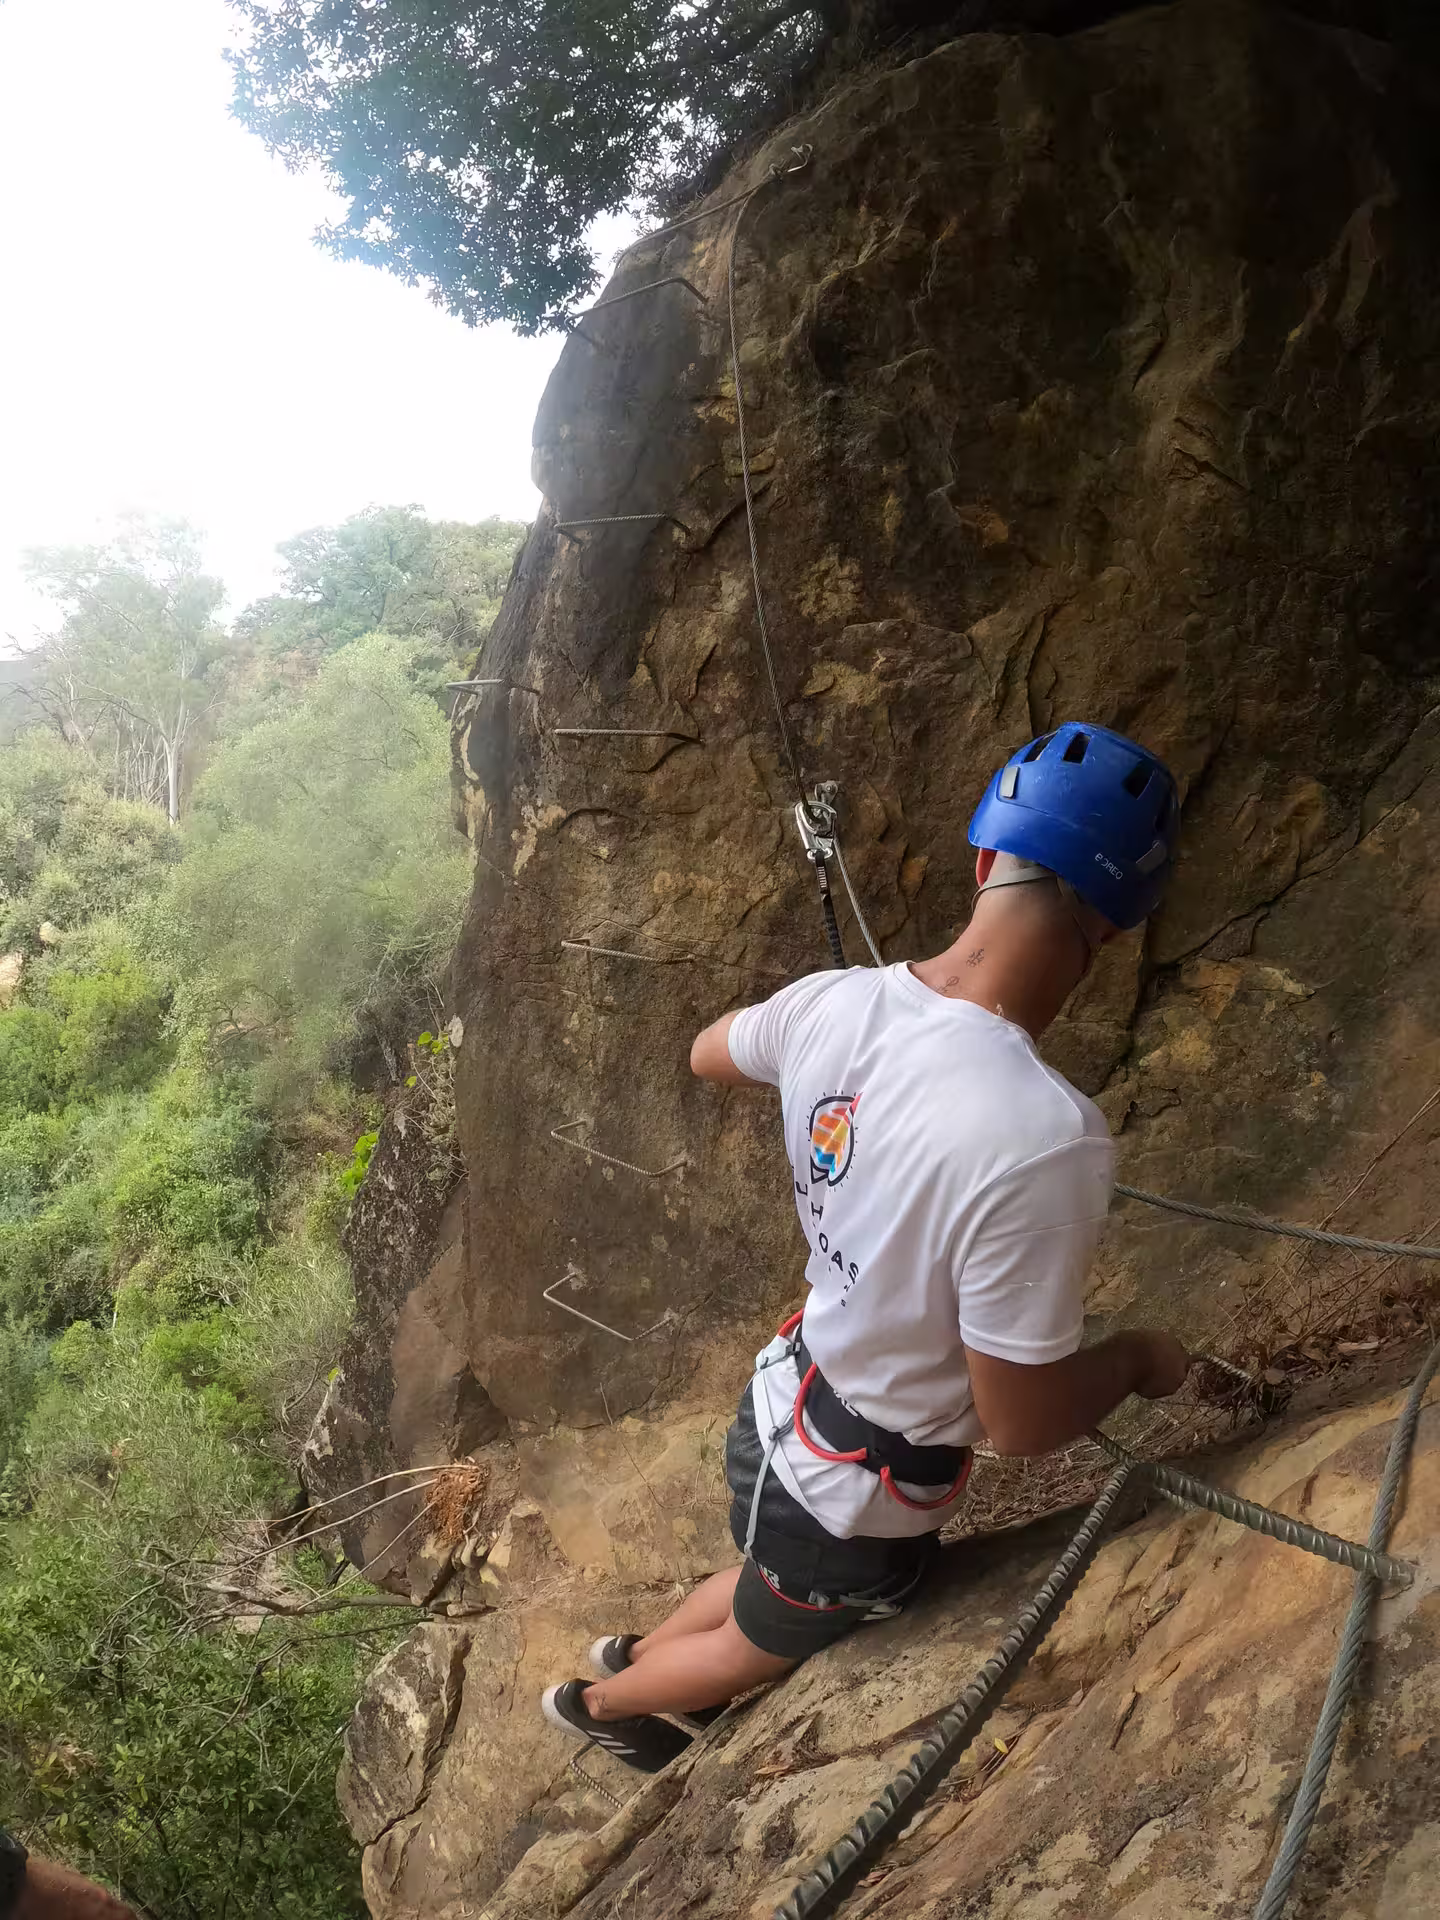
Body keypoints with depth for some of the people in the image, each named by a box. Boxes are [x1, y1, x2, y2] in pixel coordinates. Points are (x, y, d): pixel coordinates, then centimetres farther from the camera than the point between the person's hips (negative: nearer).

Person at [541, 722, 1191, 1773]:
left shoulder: (837, 1000, -18)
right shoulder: (1046, 1139, -40)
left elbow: (708, 1054, 6)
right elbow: (1022, 1422, -27)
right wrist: (1139, 1359, -9)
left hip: (780, 1400, 5)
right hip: (860, 1500, -5)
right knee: (765, 1644, 30)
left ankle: (637, 1650, 63)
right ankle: (598, 1702, 57)